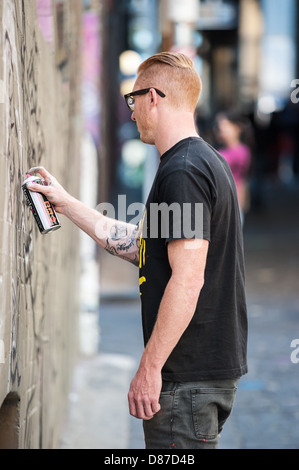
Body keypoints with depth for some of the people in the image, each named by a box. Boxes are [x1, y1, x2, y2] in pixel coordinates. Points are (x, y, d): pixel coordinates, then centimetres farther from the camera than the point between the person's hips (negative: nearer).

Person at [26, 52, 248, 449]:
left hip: (188, 374, -10)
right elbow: (137, 244, 22)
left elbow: (188, 280, -23)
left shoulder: (182, 171, -17)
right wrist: (65, 203, 26)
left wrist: (150, 367, -20)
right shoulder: (207, 162, 16)